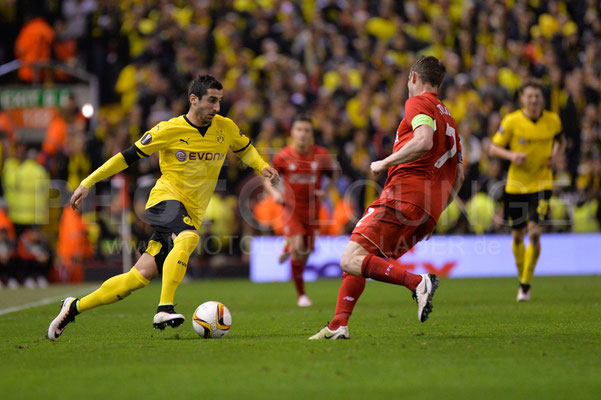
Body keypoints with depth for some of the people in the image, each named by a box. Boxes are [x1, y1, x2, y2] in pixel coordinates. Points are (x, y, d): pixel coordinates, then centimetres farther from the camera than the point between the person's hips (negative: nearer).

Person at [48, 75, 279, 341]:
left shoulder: (226, 129, 6)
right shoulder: (169, 130, -6)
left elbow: (245, 149, 28)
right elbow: (128, 156, 1)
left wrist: (262, 167, 6)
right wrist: (88, 183, 0)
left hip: (192, 213, 4)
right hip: (166, 197, -4)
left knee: (141, 276, -4)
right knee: (188, 238, -37)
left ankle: (74, 307, 8)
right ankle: (164, 309, -40)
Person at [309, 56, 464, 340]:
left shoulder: (418, 103, -1)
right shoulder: (448, 118, 26)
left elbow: (424, 141, -21)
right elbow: (458, 176, 27)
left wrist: (385, 163, -11)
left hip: (405, 194, -9)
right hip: (429, 212, 9)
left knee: (351, 261, -15)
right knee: (360, 257, 16)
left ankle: (418, 282, -28)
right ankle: (338, 326, 7)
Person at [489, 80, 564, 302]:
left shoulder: (553, 120, -1)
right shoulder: (511, 121, -7)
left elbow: (560, 140, 19)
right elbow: (493, 148, -2)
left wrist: (556, 154, -2)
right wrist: (511, 155, -21)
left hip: (542, 183, 0)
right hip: (516, 185, 0)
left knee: (534, 233, -15)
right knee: (517, 236, 9)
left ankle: (526, 284, -6)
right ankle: (522, 278, 31)